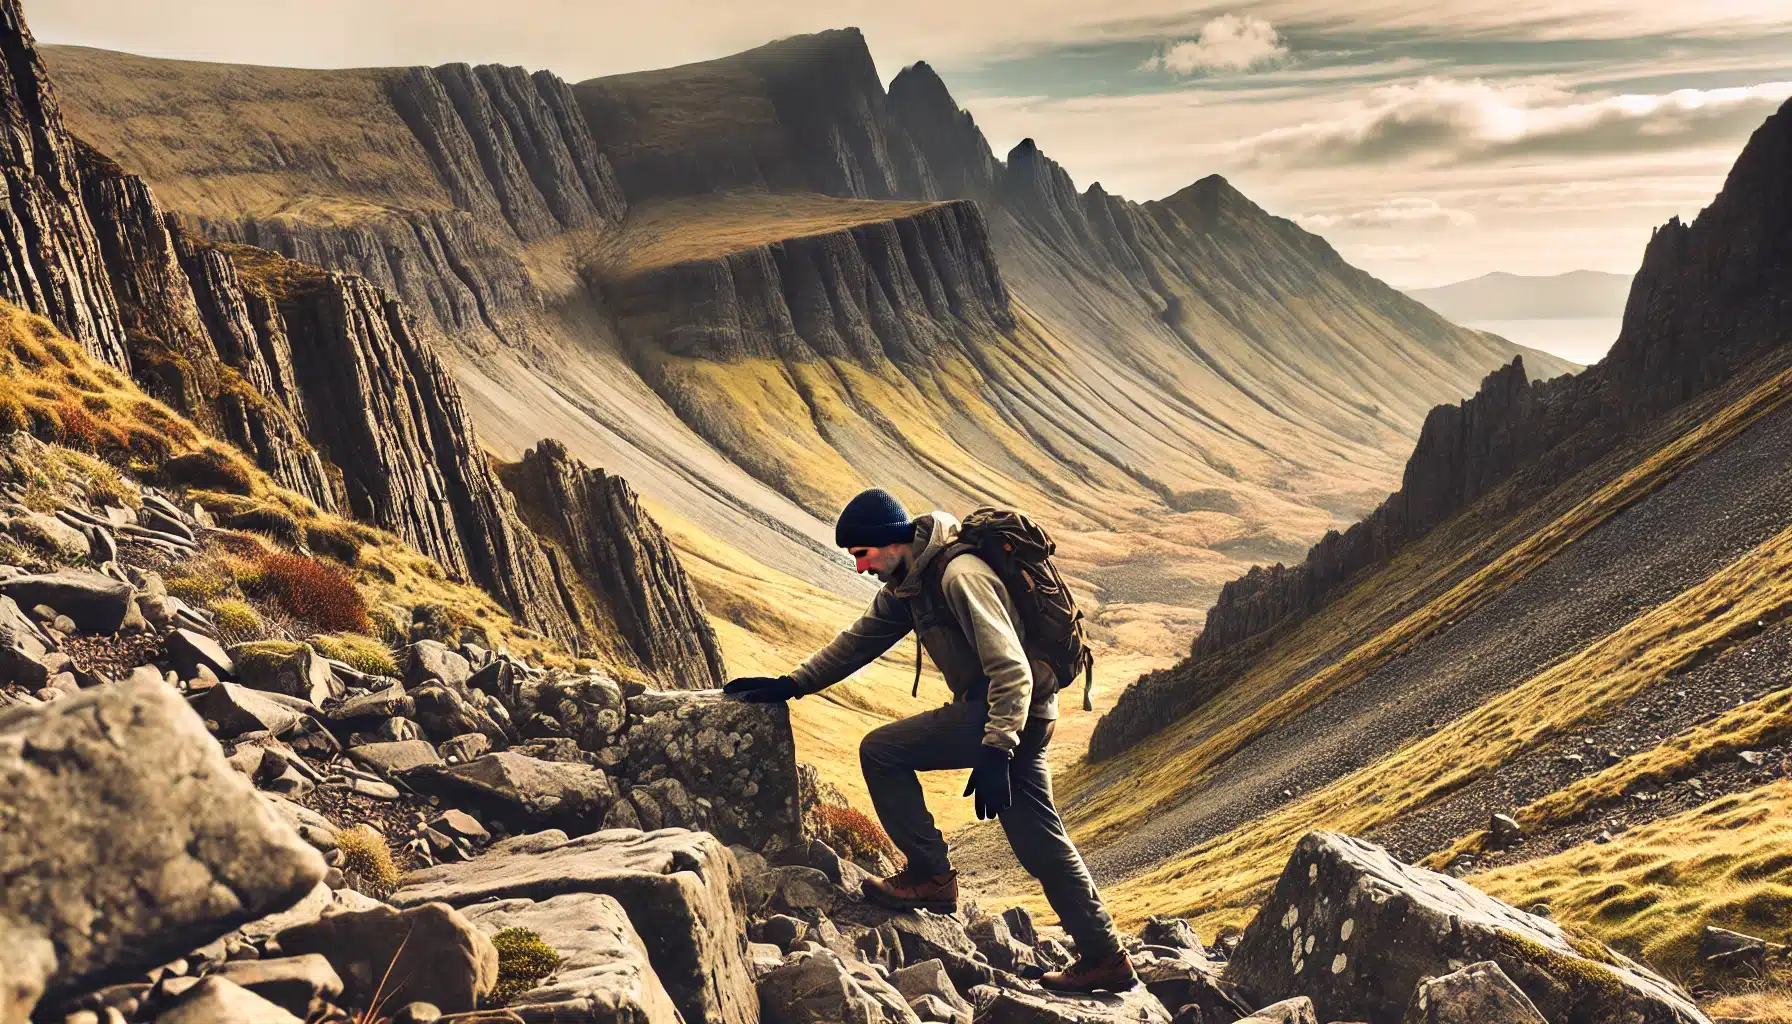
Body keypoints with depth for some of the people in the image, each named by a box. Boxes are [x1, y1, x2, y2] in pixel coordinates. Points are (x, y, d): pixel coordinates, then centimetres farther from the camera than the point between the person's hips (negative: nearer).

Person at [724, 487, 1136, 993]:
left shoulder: (961, 575, -20)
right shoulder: (908, 581, 11)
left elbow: (1012, 670, -25)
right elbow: (862, 637, 18)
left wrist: (995, 754, -31)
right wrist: (790, 684, 13)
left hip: (1007, 711, -10)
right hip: (1024, 717, 10)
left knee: (881, 751, -8)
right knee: (1039, 840, 12)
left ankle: (930, 877, 0)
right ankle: (1105, 960, 20)